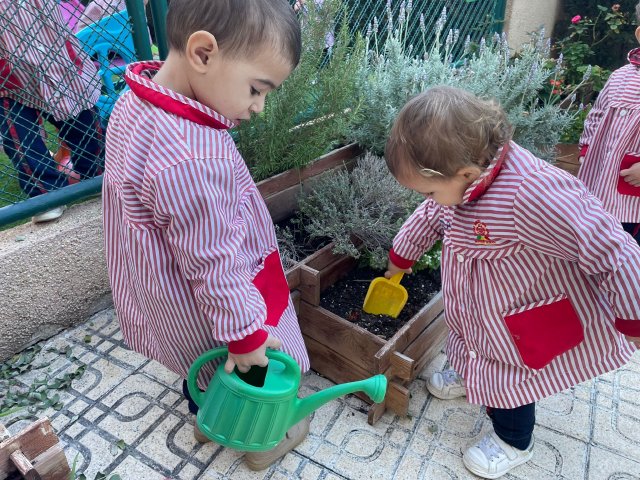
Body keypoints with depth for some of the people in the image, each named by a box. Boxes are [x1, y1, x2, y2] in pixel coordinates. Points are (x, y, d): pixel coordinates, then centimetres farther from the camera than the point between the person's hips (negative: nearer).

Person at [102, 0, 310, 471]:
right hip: (205, 308, -8)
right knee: (250, 370, 21)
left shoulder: (134, 103, -12)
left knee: (199, 362, 33)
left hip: (158, 286, 8)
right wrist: (245, 335, -17)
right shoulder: (195, 162, -41)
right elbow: (215, 266, -31)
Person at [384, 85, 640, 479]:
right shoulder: (464, 173, -16)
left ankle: (513, 442, 45)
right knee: (479, 347, 30)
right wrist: (400, 259, 20)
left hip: (525, 324, -7)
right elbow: (430, 217, 5)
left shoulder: (532, 196, -43)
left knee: (507, 377, 15)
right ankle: (468, 376, 64)